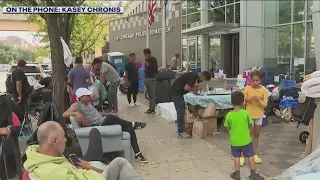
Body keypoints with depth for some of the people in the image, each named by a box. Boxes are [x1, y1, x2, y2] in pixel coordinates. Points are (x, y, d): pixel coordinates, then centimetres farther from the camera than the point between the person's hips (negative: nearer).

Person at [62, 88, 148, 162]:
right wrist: (76, 113, -34)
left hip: (104, 122, 8)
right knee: (110, 117, -38)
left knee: (129, 128, -10)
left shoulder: (88, 103, 19)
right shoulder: (77, 105, -5)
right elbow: (64, 114, -16)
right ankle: (133, 124, -17)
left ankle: (137, 153, -6)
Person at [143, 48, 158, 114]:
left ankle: (153, 109, -3)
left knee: (152, 94, -5)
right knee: (149, 94, 9)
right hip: (146, 78, 7)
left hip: (152, 78, -7)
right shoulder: (146, 60, 13)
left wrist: (149, 65, -20)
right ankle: (150, 108, 14)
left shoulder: (153, 59, -8)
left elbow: (156, 70, -14)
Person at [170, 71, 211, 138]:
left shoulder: (195, 75, 10)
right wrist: (196, 89, -12)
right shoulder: (193, 76, -20)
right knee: (181, 111, -10)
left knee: (181, 111, 13)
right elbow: (186, 88, -24)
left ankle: (180, 129, 21)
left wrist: (196, 87, 1)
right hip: (176, 92, -10)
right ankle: (181, 132, -7)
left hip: (178, 92, 10)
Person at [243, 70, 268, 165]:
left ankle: (254, 154, 23)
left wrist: (258, 100, -26)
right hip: (249, 115, -2)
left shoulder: (264, 90, -5)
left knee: (256, 135, 12)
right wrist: (247, 100, -25)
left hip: (259, 115, 2)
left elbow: (265, 104, -8)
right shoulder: (247, 88, -8)